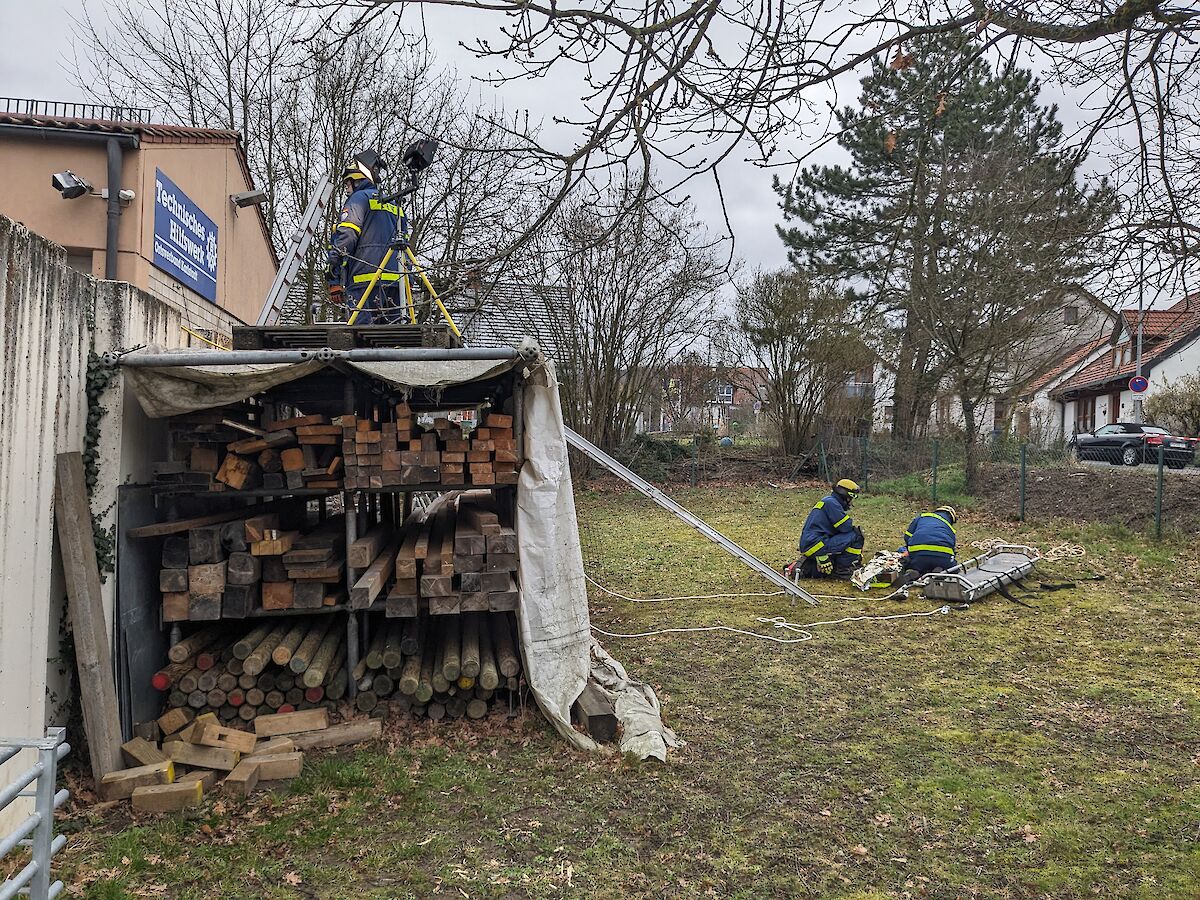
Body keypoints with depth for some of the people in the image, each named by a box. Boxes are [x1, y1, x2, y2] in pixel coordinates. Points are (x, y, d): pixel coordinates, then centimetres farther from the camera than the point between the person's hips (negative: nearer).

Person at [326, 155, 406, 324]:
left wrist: (334, 280, -10)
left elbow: (346, 237, -9)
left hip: (365, 280, -7)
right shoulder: (396, 207, 27)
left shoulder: (359, 198, 4)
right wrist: (405, 285, 23)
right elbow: (405, 248, 23)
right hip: (395, 282, 7)